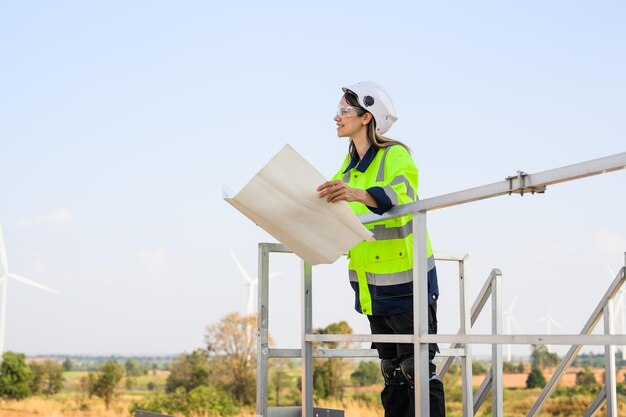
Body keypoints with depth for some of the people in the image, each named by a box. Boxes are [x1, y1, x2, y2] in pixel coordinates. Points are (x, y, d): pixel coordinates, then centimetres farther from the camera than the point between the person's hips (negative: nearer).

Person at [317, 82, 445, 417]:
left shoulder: (396, 155, -13)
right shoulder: (350, 163, 12)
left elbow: (400, 194, -34)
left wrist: (358, 195, -51)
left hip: (405, 279, -8)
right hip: (370, 285, 8)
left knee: (417, 368, -6)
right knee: (392, 371, 15)